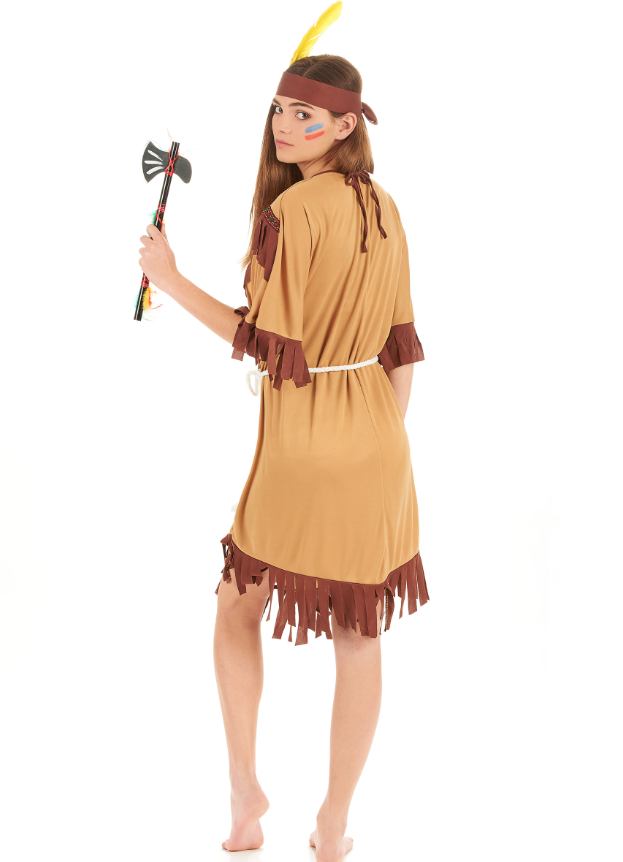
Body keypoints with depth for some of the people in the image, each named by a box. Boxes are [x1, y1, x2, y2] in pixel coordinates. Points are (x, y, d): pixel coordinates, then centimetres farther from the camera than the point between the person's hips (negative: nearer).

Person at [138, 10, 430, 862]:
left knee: (238, 608, 16)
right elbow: (402, 345, 11)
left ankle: (245, 785, 15)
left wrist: (171, 279, -9)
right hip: (377, 448, 6)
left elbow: (270, 341, -16)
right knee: (359, 635, 11)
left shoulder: (292, 209, -15)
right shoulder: (385, 208, 7)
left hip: (304, 445, -6)